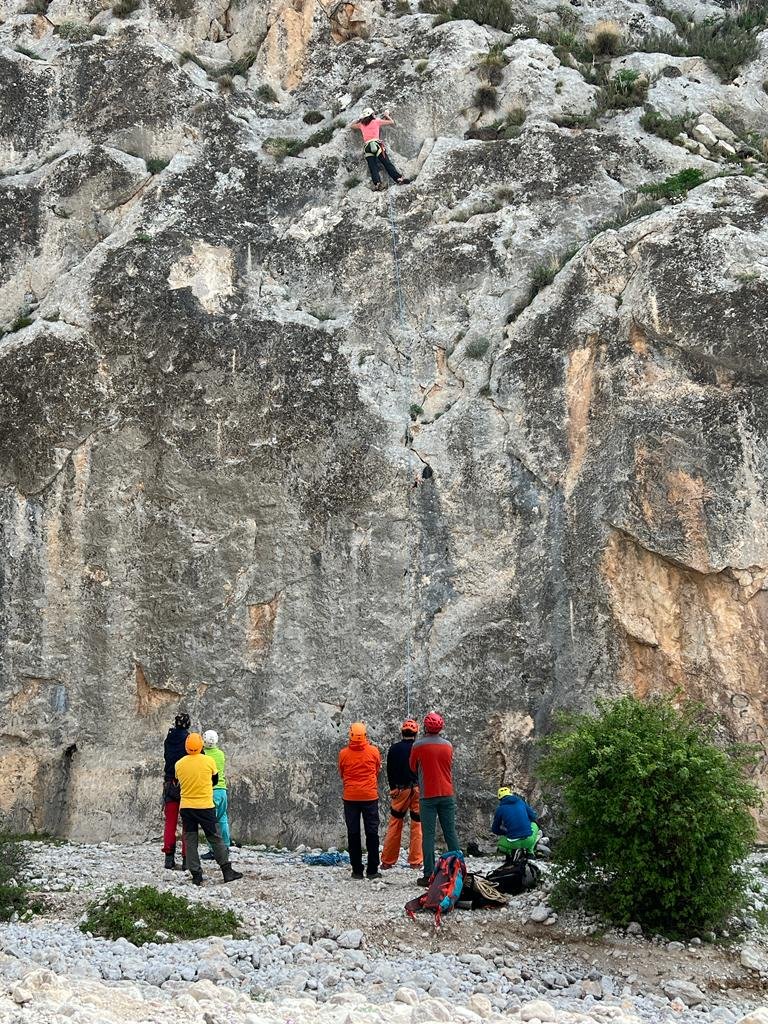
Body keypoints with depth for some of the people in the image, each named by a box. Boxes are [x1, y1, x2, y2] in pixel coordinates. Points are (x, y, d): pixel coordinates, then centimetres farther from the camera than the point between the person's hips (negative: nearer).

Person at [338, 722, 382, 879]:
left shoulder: (343, 753, -5)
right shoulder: (374, 751, -5)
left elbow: (341, 774, 9)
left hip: (350, 797, 0)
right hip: (370, 796, 0)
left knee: (353, 834, 7)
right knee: (372, 833, 6)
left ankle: (357, 870, 7)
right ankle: (372, 870, 5)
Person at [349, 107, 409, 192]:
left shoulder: (361, 125, 17)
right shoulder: (377, 121, 10)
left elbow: (351, 125, 36)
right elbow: (391, 122, 20)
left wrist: (359, 119, 39)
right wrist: (386, 115, 36)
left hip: (367, 146, 2)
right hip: (377, 144, -2)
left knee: (373, 167, -2)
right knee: (387, 163, -6)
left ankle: (377, 183, -19)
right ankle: (399, 178, -14)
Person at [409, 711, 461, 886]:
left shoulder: (418, 745, -8)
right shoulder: (448, 745, 4)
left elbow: (413, 767, 6)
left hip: (428, 795, -3)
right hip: (447, 794, 4)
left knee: (428, 835, -2)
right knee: (451, 833, 9)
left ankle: (429, 875, -4)